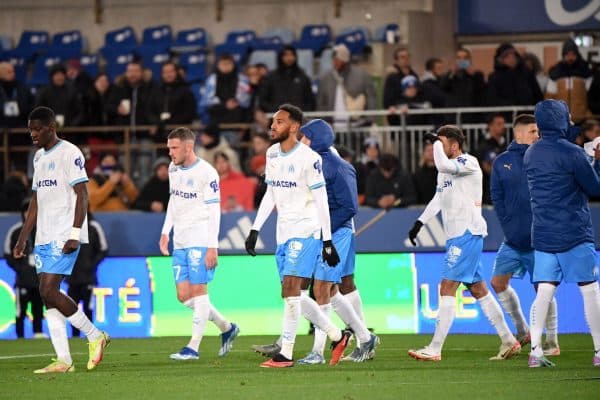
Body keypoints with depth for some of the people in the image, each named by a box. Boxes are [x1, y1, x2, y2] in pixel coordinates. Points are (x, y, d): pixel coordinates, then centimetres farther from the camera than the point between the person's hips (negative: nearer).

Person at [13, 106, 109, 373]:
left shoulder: (69, 153, -7)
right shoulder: (39, 157, 18)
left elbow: (81, 194, -12)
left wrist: (75, 234, -20)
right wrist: (22, 239, 18)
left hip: (64, 237, -8)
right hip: (44, 238, 8)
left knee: (49, 291, -16)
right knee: (48, 296, 2)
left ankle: (95, 336, -2)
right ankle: (63, 360, 2)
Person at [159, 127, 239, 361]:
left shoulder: (206, 173, -12)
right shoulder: (174, 169, 11)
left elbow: (214, 211, -13)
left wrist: (213, 247, -16)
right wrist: (165, 232, 17)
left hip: (200, 239, -8)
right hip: (180, 242, 8)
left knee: (198, 291, -8)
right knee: (183, 295, 5)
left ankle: (193, 347, -6)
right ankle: (227, 328, 20)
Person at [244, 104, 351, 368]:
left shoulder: (308, 158, -13)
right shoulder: (272, 154, 10)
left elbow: (321, 200, -11)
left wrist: (327, 240, -12)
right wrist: (255, 230, 14)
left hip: (306, 230, -8)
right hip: (284, 234, 8)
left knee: (290, 289, -16)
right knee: (294, 296, 7)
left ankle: (286, 354, -14)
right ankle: (337, 336, 22)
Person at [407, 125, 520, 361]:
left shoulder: (469, 163, -10)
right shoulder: (447, 169, 19)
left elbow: (443, 165, -29)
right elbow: (439, 199, 30)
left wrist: (436, 142, -13)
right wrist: (419, 223, 25)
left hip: (467, 233, -10)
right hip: (456, 235, 10)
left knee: (447, 287, -13)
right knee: (478, 289, 12)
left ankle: (435, 349, -16)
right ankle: (509, 341, 18)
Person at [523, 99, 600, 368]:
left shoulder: (530, 154, 9)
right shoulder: (571, 153, -12)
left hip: (542, 235, 6)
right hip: (574, 234, -6)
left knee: (544, 291, 2)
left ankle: (535, 350, -8)